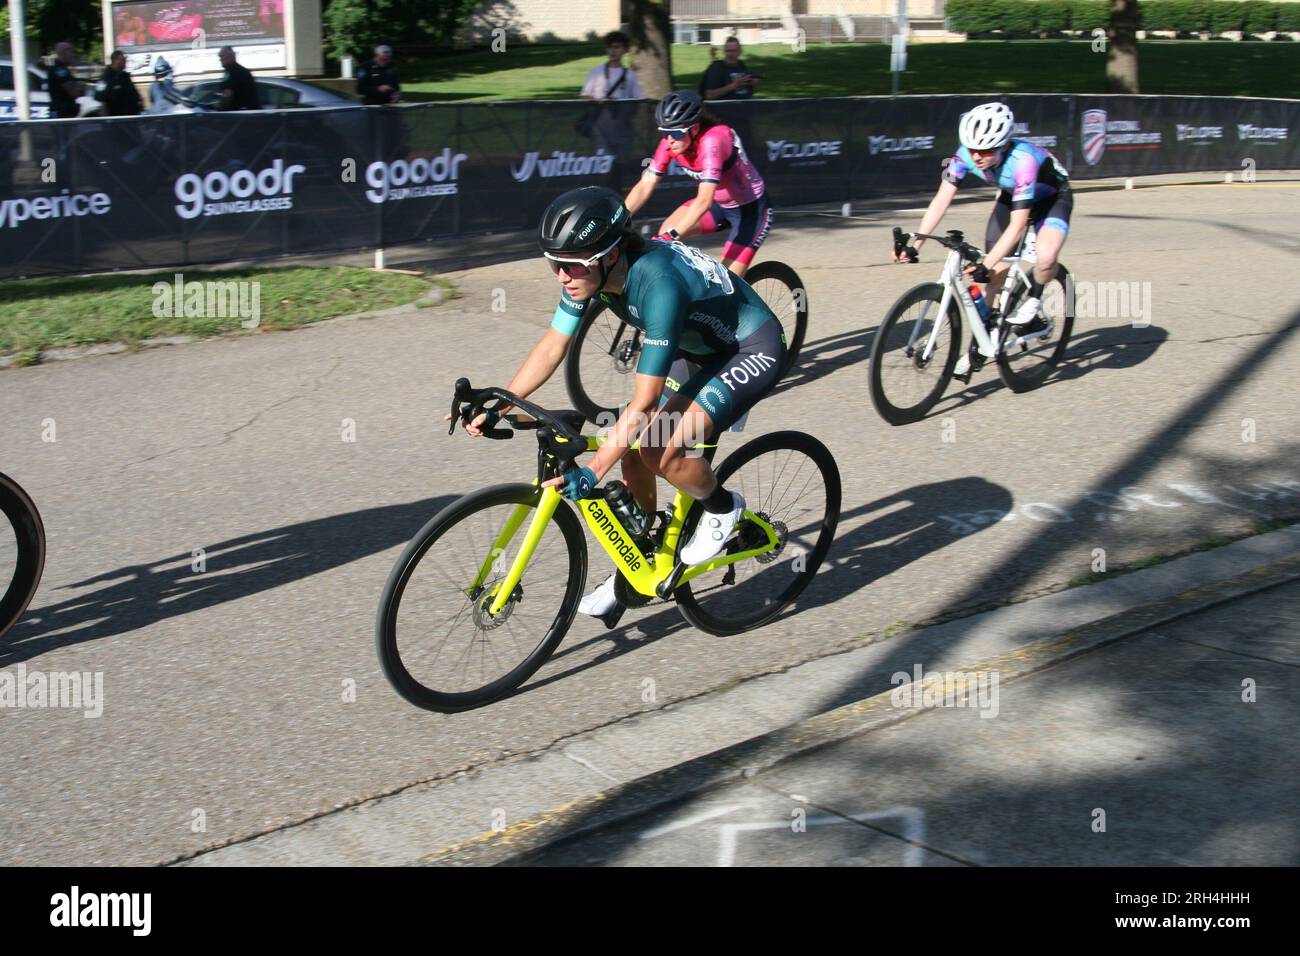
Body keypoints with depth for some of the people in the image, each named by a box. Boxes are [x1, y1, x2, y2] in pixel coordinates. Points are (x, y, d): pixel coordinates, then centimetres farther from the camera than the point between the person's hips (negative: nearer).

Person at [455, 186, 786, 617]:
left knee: (660, 450, -24)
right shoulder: (587, 270, -15)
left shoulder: (658, 284, -38)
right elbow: (551, 347, -5)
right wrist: (493, 410, -12)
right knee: (633, 450, 1)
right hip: (698, 349, 8)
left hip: (753, 350, -8)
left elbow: (644, 402, -36)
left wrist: (591, 472, -37)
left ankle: (722, 508, 5)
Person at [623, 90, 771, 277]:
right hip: (719, 204, 7)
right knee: (667, 231, -16)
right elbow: (645, 186, -14)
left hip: (750, 208, -7)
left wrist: (671, 236, -49)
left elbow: (704, 200, -42)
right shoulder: (671, 141, -14)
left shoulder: (712, 140, -34)